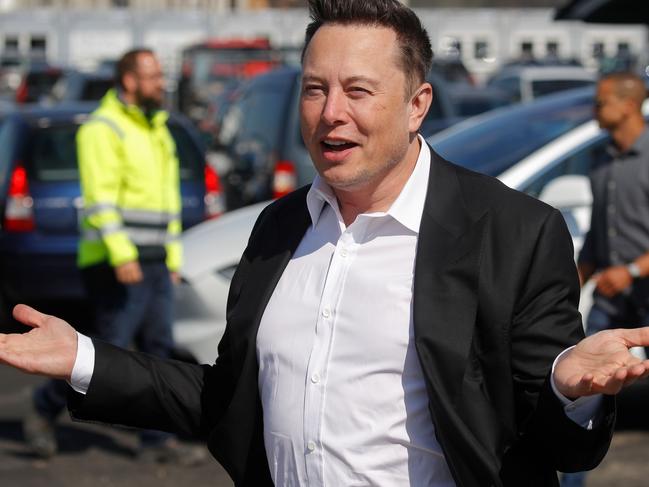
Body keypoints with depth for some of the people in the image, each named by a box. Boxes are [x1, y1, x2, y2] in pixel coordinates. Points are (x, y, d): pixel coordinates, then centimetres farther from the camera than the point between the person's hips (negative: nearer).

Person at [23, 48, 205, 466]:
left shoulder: (157, 131, 19)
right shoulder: (103, 129, -8)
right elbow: (100, 197, -18)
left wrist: (173, 257, 19)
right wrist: (121, 254, -26)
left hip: (154, 262, 8)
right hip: (116, 263, -8)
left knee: (158, 349, 3)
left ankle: (157, 440, 4)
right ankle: (44, 409, 11)